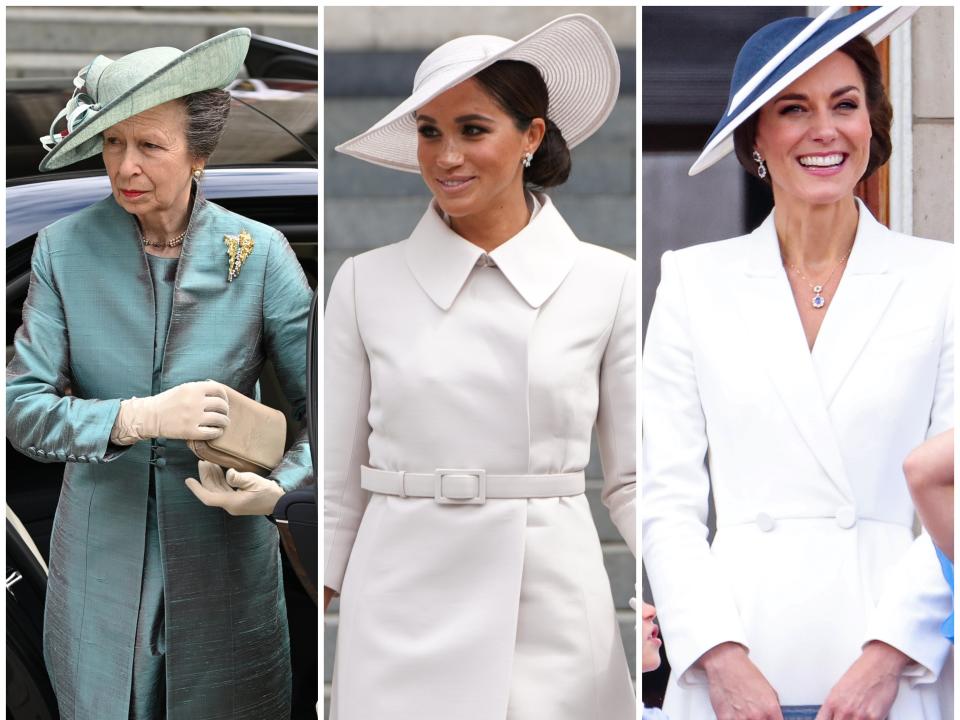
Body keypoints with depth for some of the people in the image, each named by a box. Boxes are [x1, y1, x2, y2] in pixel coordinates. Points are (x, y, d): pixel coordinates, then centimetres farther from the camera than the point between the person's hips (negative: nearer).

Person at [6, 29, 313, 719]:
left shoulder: (259, 253, -7)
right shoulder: (65, 249, -5)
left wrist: (280, 486, -23)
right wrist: (139, 418, -25)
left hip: (224, 552, 0)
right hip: (102, 553, 1)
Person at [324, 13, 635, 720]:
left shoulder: (607, 283, 1)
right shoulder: (367, 282, 3)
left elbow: (634, 477, 4)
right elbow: (336, 478, 6)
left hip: (553, 609, 0)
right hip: (402, 617, 0)